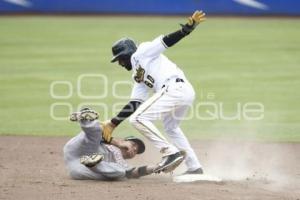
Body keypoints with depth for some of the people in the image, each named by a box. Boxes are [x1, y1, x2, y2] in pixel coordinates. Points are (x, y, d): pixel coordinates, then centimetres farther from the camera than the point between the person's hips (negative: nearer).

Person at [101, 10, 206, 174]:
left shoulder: (142, 53, 11)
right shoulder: (138, 76, 32)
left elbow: (168, 40, 0)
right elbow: (134, 105, 27)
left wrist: (189, 26, -16)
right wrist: (113, 124, 23)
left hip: (174, 88, -10)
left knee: (137, 118, -10)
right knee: (171, 127, 31)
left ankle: (170, 152, -13)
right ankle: (194, 167, 33)